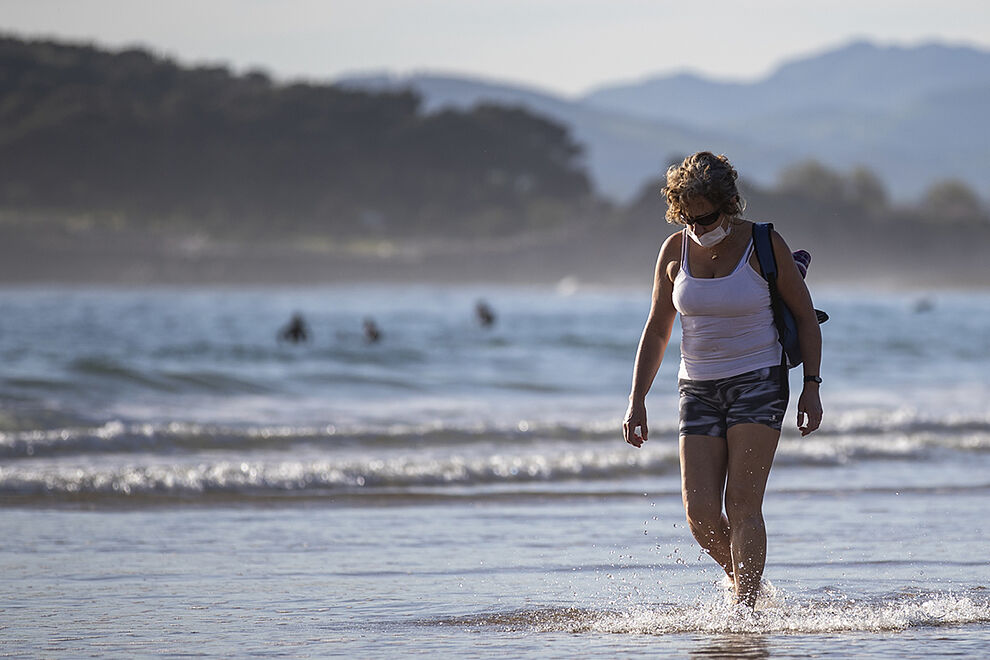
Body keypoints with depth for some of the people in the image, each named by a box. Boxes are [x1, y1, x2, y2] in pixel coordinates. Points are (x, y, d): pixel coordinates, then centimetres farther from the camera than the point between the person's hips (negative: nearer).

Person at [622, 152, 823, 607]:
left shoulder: (763, 245, -6)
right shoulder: (675, 252, 4)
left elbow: (804, 316, 2)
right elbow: (657, 331, 12)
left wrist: (811, 386, -6)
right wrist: (637, 399, 5)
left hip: (758, 382, -4)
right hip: (698, 390, 4)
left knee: (742, 505, -13)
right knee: (700, 514, -6)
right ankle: (749, 585, 18)